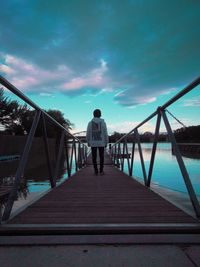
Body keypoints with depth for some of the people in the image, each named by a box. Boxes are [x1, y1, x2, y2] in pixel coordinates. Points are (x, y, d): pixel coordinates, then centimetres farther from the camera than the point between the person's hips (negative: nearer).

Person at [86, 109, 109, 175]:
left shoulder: (90, 123, -3)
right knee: (101, 157, 10)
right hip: (101, 143, -1)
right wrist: (106, 143, 4)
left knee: (94, 157, 8)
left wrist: (88, 142, 11)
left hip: (93, 143, 1)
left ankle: (96, 171, 9)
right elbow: (105, 134, -6)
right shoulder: (103, 122, -6)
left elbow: (88, 134, -2)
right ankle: (101, 171, 9)